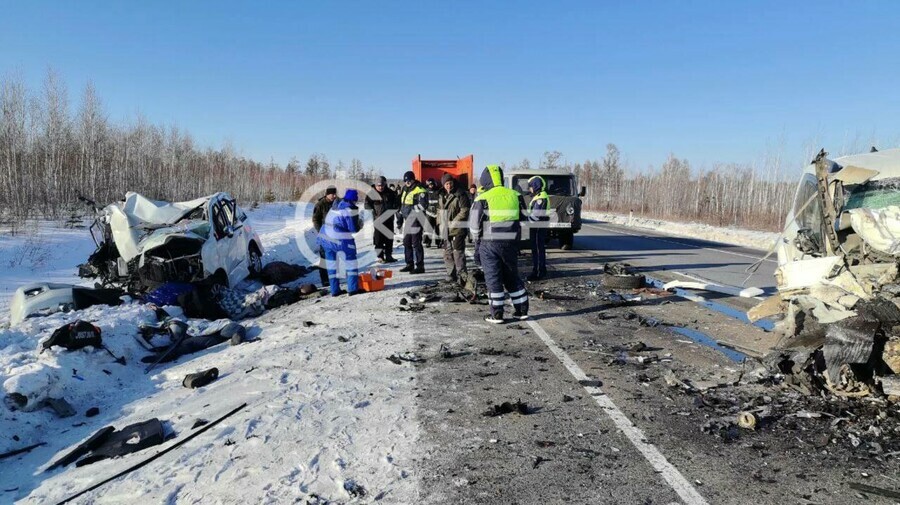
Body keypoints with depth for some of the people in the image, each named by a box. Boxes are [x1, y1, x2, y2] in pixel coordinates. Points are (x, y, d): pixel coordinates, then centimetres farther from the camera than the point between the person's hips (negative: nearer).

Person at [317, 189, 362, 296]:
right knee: (350, 262, 5)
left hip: (325, 237, 8)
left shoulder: (336, 204, 11)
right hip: (340, 240, -8)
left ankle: (335, 289, 18)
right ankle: (353, 288, 4)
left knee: (331, 263, 13)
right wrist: (360, 226, 7)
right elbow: (354, 228, -12)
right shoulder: (351, 209, -13)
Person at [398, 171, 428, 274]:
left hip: (415, 221, -9)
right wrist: (400, 217, 22)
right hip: (406, 221, 9)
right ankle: (409, 264, 24)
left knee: (416, 244, -6)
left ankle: (420, 266, 0)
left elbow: (422, 205, -21)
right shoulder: (405, 189, 17)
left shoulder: (420, 191, -12)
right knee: (406, 243, 14)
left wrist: (412, 209, -20)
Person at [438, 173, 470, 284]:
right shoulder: (442, 196, 14)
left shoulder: (460, 194, -9)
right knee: (448, 252, 12)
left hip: (458, 229, -8)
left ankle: (461, 275, -7)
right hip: (446, 229, 8)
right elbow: (439, 210, 24)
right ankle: (451, 274, 22)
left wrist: (454, 222, -16)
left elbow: (464, 211, -15)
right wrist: (440, 223, 12)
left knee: (458, 251, -12)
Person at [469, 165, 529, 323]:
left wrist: (478, 238, 13)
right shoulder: (514, 196, 5)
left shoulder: (483, 198, -8)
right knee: (512, 276, 16)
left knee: (493, 278, 3)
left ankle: (497, 315, 4)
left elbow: (474, 224, -5)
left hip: (489, 244, -4)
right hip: (511, 243, 4)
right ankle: (522, 310, 20)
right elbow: (522, 218, 11)